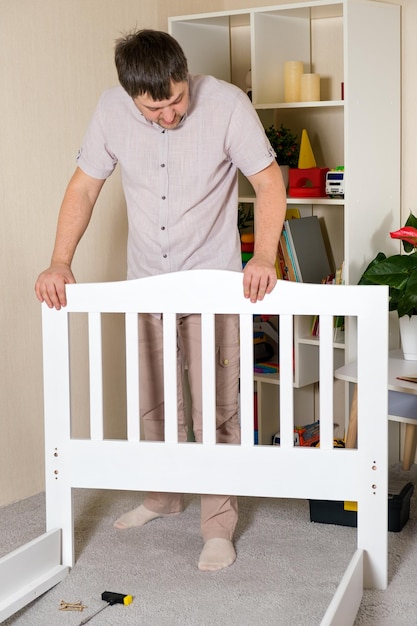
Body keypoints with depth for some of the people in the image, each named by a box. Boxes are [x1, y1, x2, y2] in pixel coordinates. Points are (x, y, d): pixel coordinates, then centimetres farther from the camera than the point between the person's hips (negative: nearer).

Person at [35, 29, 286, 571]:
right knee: (153, 402, 16)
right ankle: (165, 495, 37)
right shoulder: (111, 111, -10)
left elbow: (269, 182, -12)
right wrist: (60, 263, -12)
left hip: (213, 281, -3)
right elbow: (84, 186, -2)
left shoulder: (227, 104, -18)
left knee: (215, 408, -2)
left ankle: (219, 524, 12)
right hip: (145, 282, 4)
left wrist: (264, 257, -26)